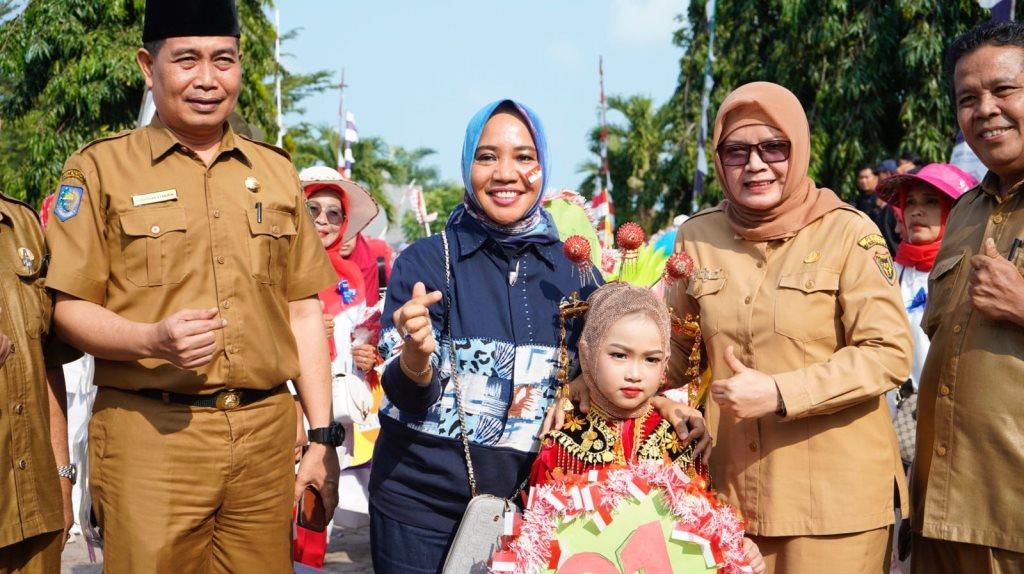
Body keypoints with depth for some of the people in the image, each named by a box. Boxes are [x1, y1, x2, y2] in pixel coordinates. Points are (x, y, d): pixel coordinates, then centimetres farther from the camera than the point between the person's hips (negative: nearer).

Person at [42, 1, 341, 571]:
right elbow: (70, 308, -1)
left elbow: (304, 311, 14)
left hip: (267, 434, 3)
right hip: (150, 436, -3)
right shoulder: (101, 168, 2)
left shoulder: (276, 171, 14)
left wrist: (323, 437, 8)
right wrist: (152, 338, -21)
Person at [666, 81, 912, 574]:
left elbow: (889, 354, -12)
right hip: (734, 483, 3)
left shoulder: (849, 233, -7)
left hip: (835, 490, -3)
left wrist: (779, 394, -20)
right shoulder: (698, 236, 5)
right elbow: (675, 350, 16)